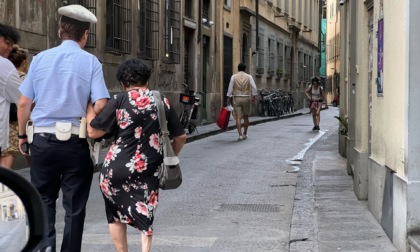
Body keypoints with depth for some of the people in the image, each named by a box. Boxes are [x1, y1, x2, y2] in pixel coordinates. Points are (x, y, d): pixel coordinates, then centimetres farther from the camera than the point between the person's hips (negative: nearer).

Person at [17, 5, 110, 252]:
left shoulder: (40, 58, 3)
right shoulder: (90, 62, -3)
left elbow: (23, 104, 3)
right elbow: (100, 105, -12)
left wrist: (23, 135, 15)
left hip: (43, 140, 2)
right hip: (76, 142, -2)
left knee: (44, 200, 12)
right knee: (74, 205, 8)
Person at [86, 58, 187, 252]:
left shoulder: (119, 101, -5)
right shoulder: (162, 102, 7)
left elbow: (93, 132, -5)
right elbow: (180, 137, 12)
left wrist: (89, 105, 9)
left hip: (117, 170, -2)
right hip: (148, 171, 2)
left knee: (116, 216, 19)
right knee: (145, 216, 15)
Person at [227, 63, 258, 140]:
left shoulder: (234, 77, 1)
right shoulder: (249, 76, 2)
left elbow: (230, 88, -3)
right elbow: (254, 87, -6)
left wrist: (229, 98, 2)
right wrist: (253, 96, 1)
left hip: (236, 99, -1)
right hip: (246, 98, 1)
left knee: (238, 117, -4)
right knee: (246, 117, 14)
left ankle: (240, 135, -13)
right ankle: (245, 133, 22)